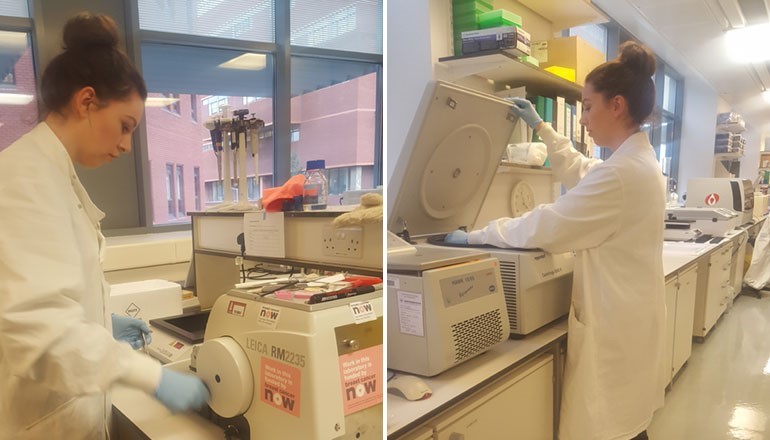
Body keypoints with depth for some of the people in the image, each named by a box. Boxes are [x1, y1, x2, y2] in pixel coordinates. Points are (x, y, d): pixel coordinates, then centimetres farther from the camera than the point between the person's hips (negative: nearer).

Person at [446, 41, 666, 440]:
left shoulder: (622, 173, -25)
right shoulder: (636, 160, 8)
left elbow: (545, 227, -21)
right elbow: (579, 173, 26)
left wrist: (474, 236, -10)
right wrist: (541, 128, 27)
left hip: (614, 325, -10)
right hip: (625, 318, 10)